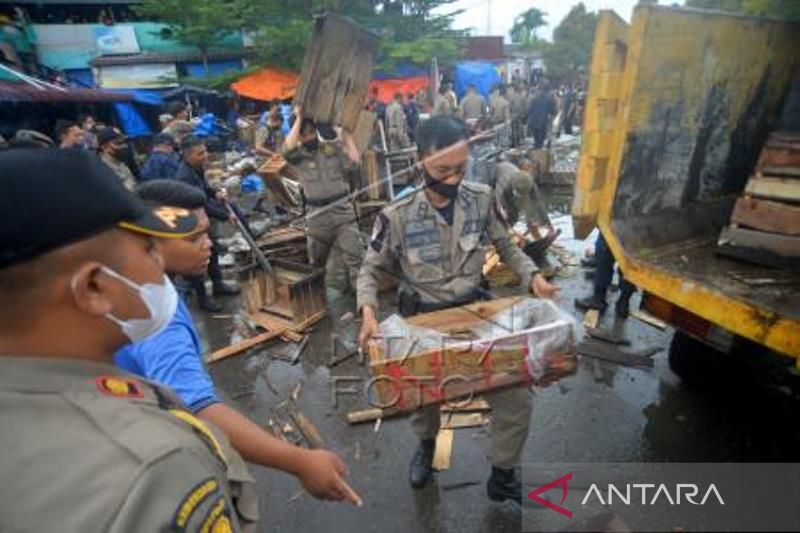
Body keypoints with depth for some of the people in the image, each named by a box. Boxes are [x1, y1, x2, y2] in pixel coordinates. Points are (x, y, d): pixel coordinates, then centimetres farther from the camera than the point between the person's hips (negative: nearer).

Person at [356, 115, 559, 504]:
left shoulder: (483, 199, -11)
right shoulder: (397, 217, -18)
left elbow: (506, 248, 4)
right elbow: (370, 270, -6)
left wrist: (532, 277, -13)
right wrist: (368, 312, -24)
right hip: (423, 320, -1)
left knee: (516, 399, 1)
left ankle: (502, 477, 30)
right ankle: (426, 444, 57)